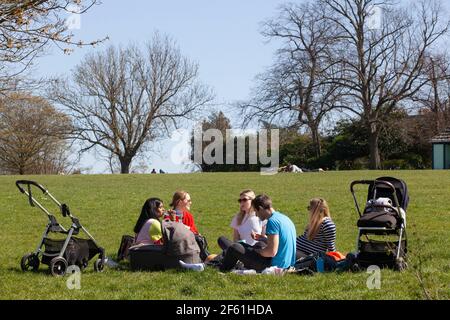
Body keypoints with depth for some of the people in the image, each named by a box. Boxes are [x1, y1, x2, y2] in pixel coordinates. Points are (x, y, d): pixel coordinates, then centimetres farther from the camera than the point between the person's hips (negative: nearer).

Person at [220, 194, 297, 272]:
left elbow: (272, 252, -24)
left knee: (234, 248, -7)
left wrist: (255, 251, -7)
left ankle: (223, 271, 12)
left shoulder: (272, 221, -18)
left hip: (274, 265, -10)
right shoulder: (285, 218, 12)